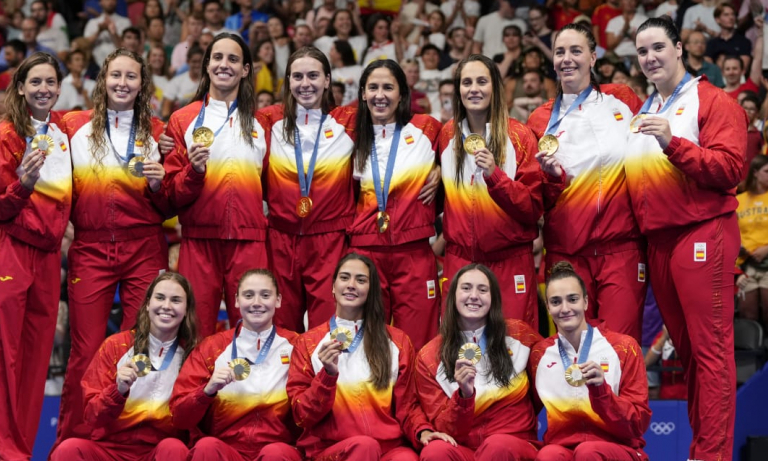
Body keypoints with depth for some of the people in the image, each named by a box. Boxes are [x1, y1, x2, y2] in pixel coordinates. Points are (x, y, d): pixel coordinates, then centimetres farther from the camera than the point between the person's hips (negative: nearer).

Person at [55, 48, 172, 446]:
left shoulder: (156, 132, 10)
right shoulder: (75, 126, 8)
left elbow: (170, 207, 12)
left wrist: (158, 182, -7)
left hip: (145, 249, 1)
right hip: (90, 249, -1)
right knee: (85, 352, -3)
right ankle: (71, 442, 7)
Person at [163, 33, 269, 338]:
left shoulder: (260, 123, 13)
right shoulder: (183, 120, 9)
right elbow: (173, 193, 6)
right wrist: (194, 171, -13)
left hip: (248, 241, 1)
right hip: (199, 240, -1)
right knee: (197, 336, -2)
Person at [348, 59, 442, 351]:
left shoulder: (426, 129, 5)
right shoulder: (356, 139, 13)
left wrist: (440, 172, 2)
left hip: (414, 250, -2)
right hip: (366, 250, 2)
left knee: (416, 343, -4)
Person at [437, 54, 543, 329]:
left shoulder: (519, 136, -3)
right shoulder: (447, 135, 7)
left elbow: (533, 208, -7)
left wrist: (495, 175, -19)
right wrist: (441, 233, 6)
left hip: (510, 261, -2)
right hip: (459, 258, 3)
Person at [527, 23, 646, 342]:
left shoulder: (622, 100, 7)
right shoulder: (541, 120, 9)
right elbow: (540, 199, 12)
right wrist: (553, 175, -9)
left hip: (621, 246, -1)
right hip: (567, 250, 1)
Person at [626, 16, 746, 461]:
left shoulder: (713, 102, -3)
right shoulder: (643, 111, 20)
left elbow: (730, 168, -13)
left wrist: (673, 143, -22)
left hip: (702, 235, -7)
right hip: (658, 239, 7)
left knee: (710, 348, -7)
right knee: (685, 346, 11)